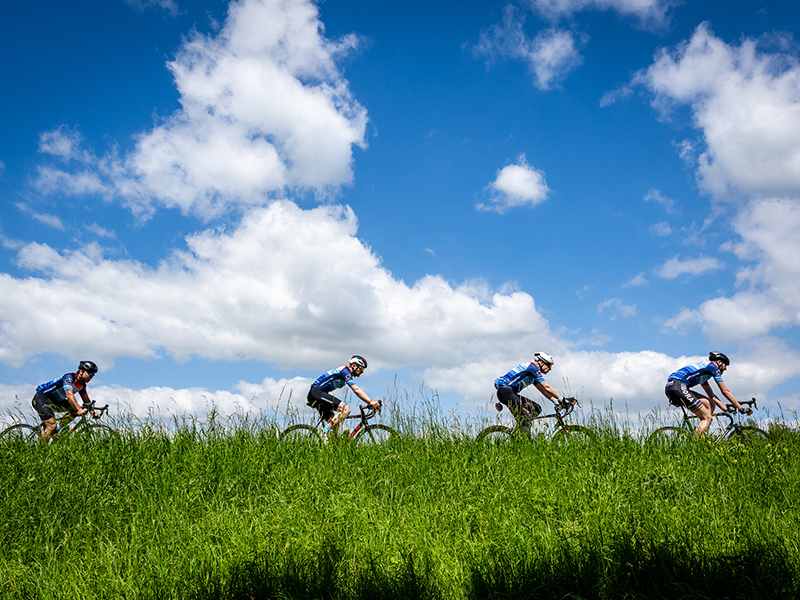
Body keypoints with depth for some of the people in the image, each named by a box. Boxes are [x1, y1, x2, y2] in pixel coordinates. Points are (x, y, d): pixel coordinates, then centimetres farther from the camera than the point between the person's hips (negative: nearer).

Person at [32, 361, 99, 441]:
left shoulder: (82, 384, 0)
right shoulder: (69, 377, -25)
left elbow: (86, 400, 4)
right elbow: (69, 395, -40)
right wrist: (79, 409, -49)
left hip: (54, 401, 9)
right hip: (41, 398, -9)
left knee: (74, 409, -5)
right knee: (51, 426, -21)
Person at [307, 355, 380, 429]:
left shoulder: (346, 373, 17)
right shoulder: (345, 371, -11)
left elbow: (357, 390, 18)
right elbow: (356, 390, -22)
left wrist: (370, 403, 11)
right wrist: (371, 402, -28)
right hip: (317, 391, -11)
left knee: (332, 422, 10)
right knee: (345, 408, -23)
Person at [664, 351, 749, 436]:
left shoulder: (704, 367, 31)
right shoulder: (713, 366, 6)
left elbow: (712, 396, 31)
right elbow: (725, 391, 4)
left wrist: (727, 409, 27)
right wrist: (741, 408, 9)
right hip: (678, 386, -9)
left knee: (710, 404, 14)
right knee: (707, 418, -7)